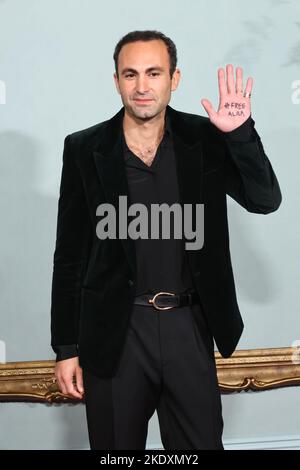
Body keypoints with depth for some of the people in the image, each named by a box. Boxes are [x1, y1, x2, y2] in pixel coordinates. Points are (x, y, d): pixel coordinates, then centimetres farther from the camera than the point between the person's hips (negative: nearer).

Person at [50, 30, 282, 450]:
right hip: (113, 333, -1)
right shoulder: (84, 149, -2)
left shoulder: (205, 138, 0)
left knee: (202, 443, 12)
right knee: (116, 448, 12)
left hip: (189, 328, 1)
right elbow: (70, 255, 0)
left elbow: (266, 200, -6)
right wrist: (67, 348, 0)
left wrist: (240, 133, -21)